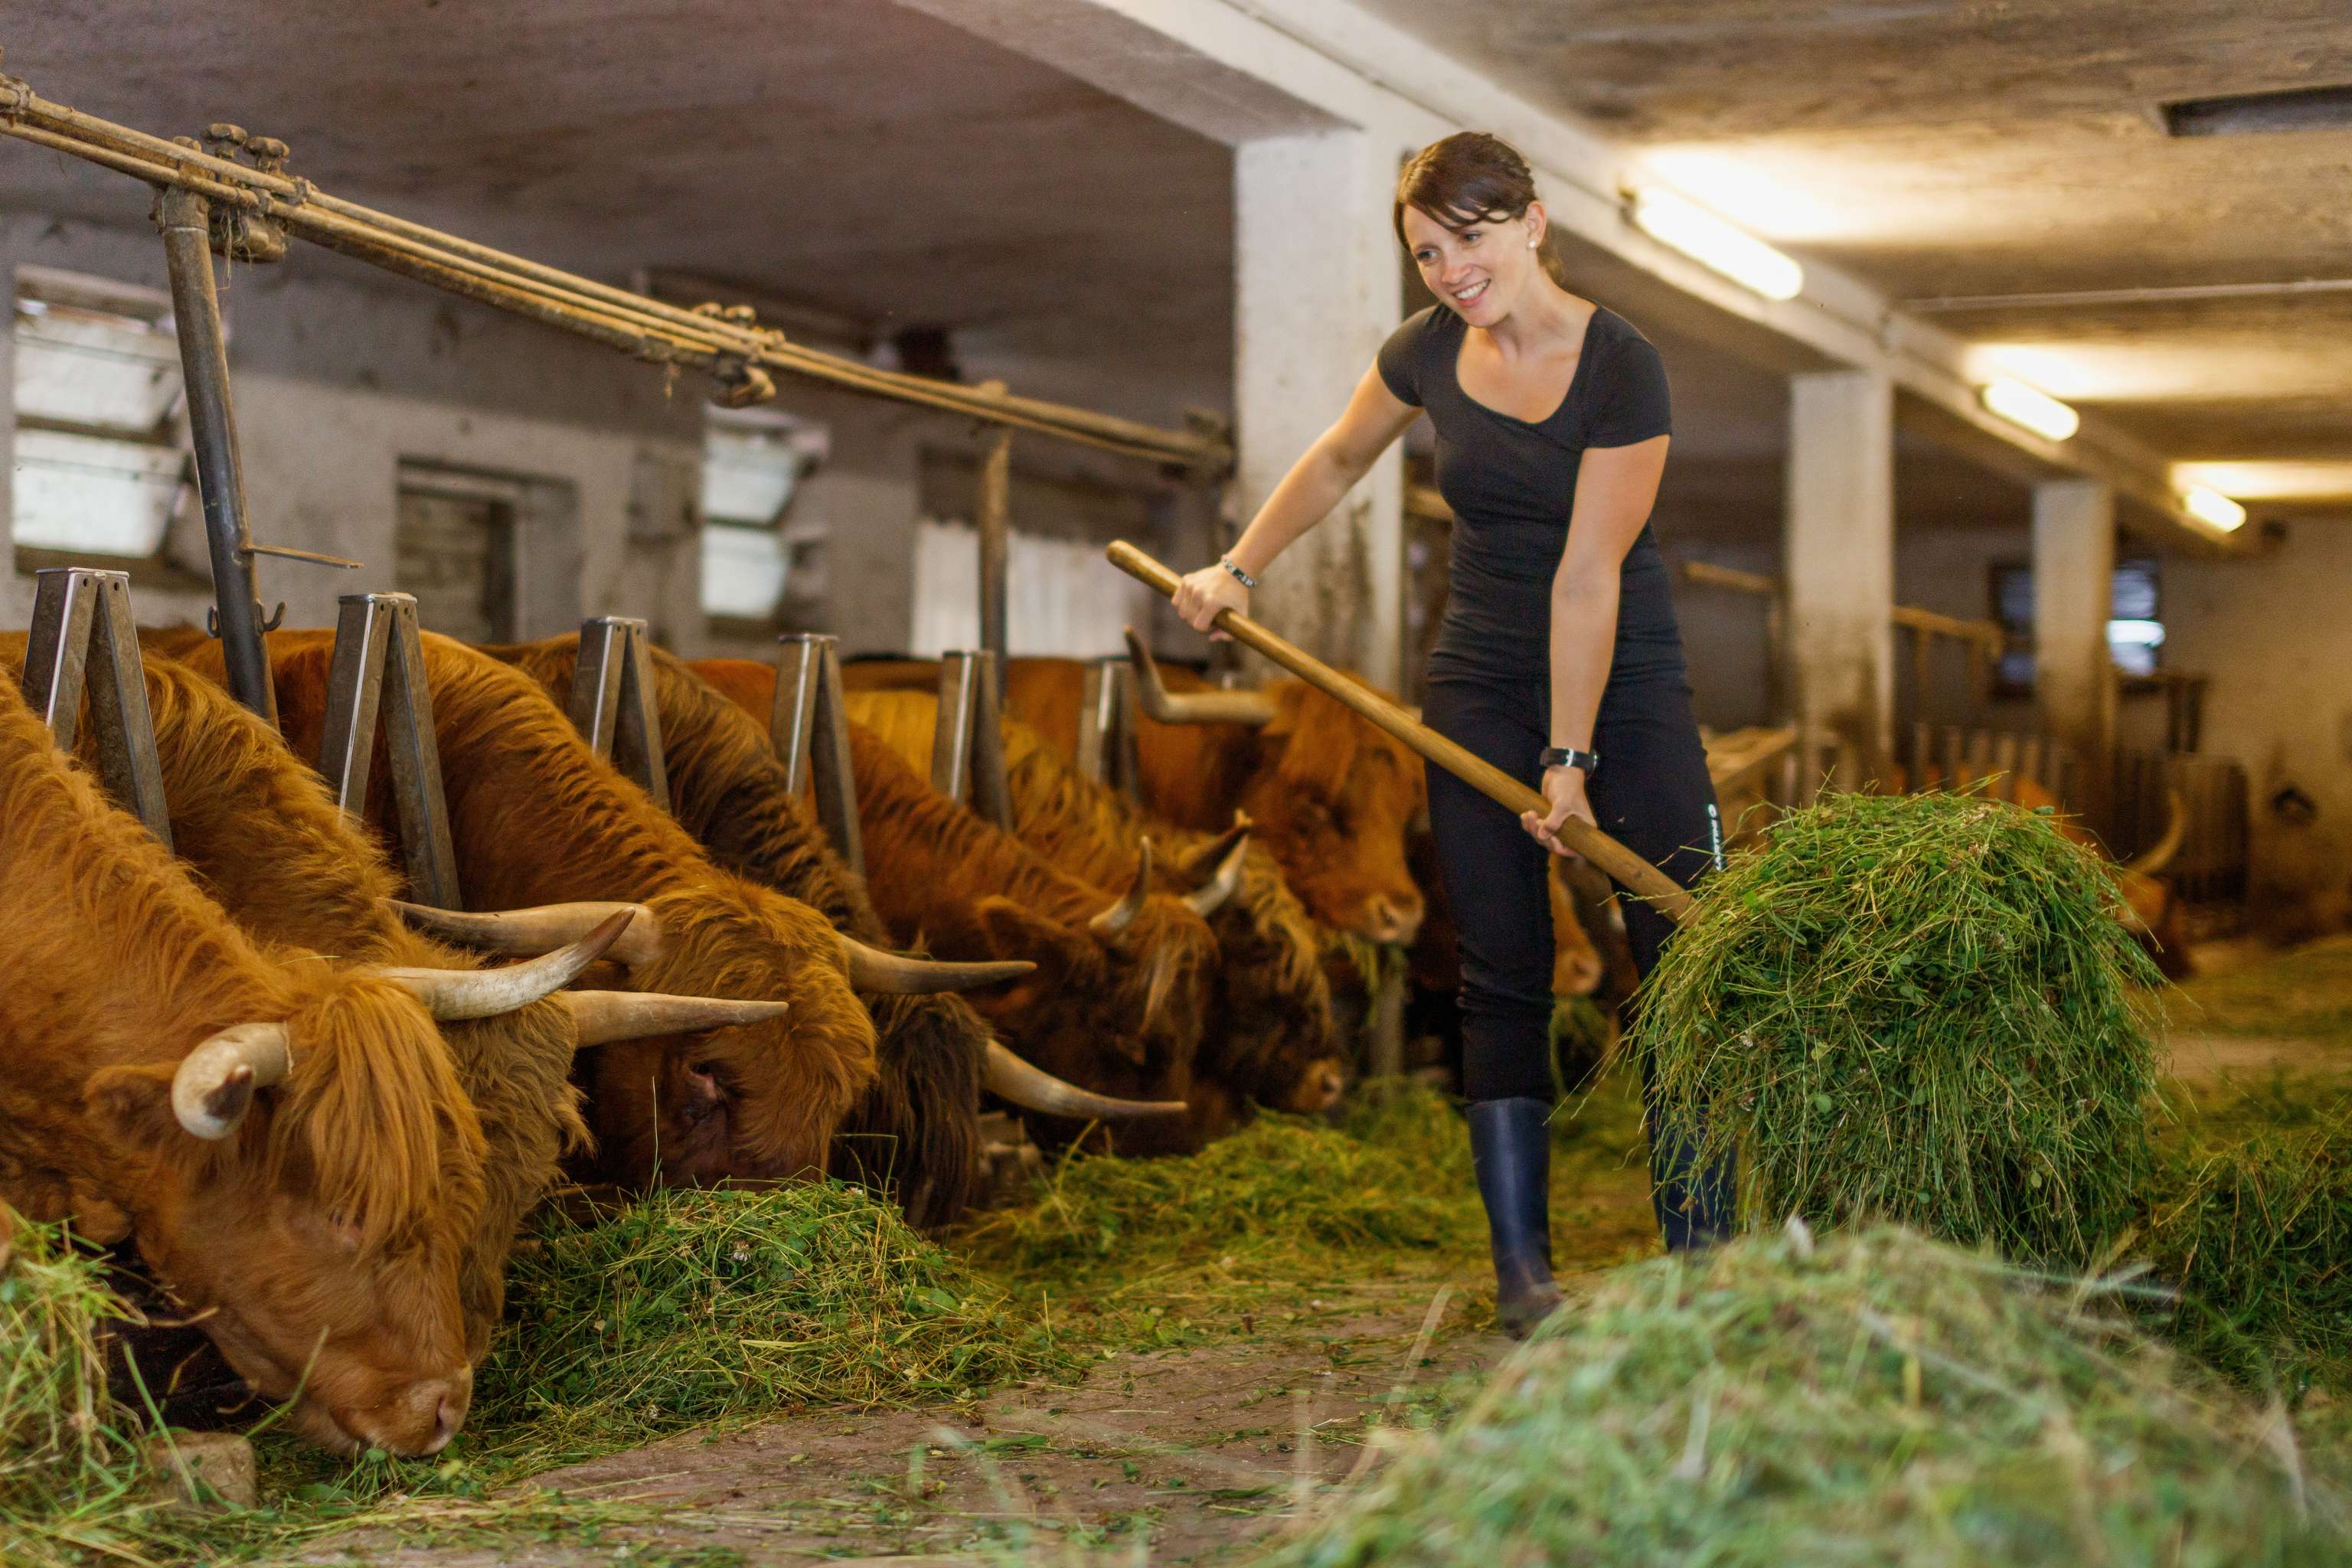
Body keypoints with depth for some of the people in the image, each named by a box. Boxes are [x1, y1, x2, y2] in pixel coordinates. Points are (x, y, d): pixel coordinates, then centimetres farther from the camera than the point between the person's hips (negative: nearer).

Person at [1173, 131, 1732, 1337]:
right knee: (1503, 971, -1)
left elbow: (1587, 575, -19)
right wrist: (1238, 569, 12)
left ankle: (1700, 1260, -2)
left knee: (1681, 963, -8)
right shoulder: (1429, 352, -1)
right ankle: (1522, 1264, 2)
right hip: (1482, 684, 4)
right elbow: (1336, 463, 20)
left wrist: (1570, 758, -18)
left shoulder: (1622, 368, -16)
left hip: (1623, 682, -3)